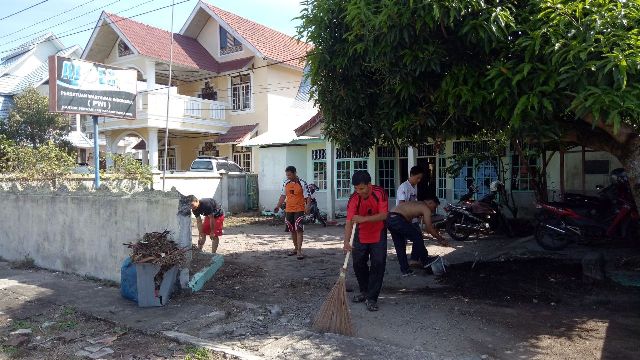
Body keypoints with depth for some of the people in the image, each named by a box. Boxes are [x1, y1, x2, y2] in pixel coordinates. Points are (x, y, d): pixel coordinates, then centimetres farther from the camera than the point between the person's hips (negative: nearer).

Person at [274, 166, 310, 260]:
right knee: (292, 230, 13)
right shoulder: (285, 183, 6)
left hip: (299, 210, -5)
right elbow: (283, 195, 15)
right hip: (288, 210, 5)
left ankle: (299, 251, -7)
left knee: (299, 230, -9)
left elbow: (307, 196, -7)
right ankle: (296, 248, 27)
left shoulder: (302, 183, -8)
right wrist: (278, 206, 9)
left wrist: (307, 206, -21)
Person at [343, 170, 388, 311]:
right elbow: (349, 222, -28)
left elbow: (383, 215, -27)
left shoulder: (380, 193, -22)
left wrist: (364, 219, -39)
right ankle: (364, 291, 29)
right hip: (361, 235, 2)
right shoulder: (354, 199, -22)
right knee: (358, 263, 7)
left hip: (378, 235, -2)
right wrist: (346, 242, -41)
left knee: (378, 264, -8)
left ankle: (372, 298, 0)